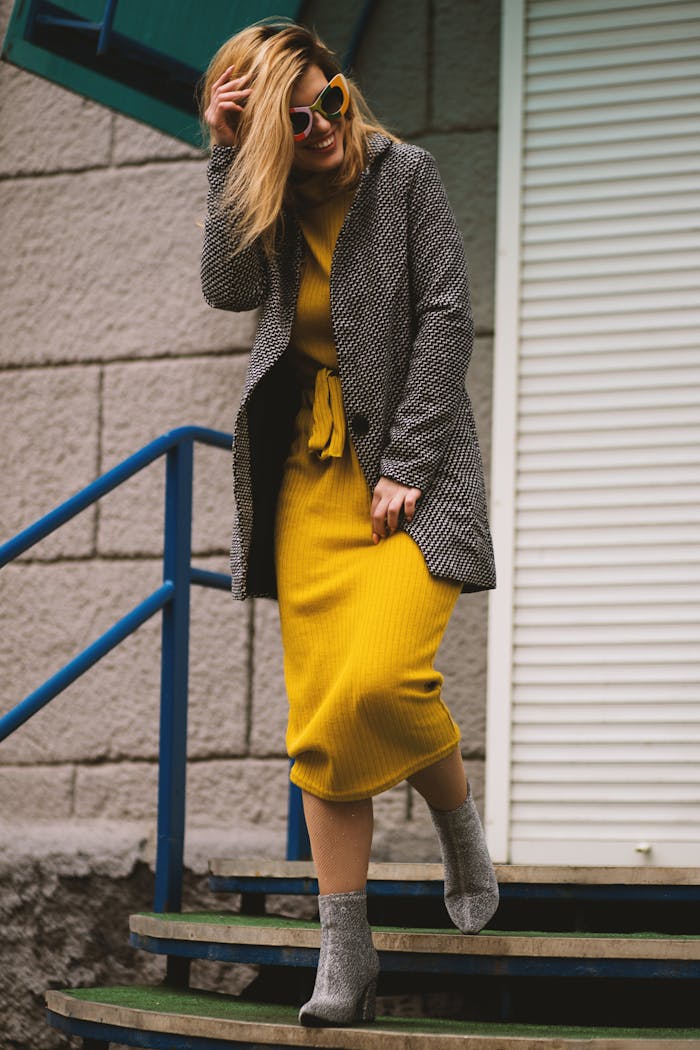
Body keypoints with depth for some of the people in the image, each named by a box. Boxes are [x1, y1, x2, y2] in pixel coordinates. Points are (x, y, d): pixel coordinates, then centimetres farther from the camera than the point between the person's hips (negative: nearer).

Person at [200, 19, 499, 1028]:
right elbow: (228, 287, -8)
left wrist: (406, 467, -12)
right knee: (318, 715, -4)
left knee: (379, 677, -24)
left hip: (407, 464, -4)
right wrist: (229, 156, -10)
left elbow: (446, 317, -6)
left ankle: (461, 827, 8)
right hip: (310, 474, 4)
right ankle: (345, 953, -2)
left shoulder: (403, 173, -1)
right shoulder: (270, 201, 10)